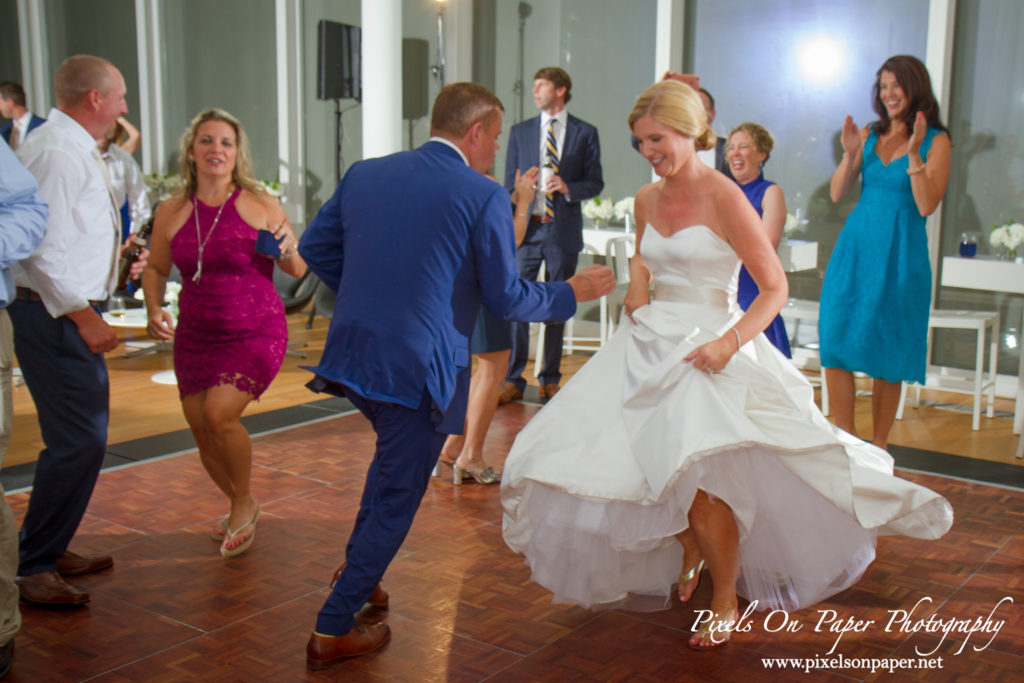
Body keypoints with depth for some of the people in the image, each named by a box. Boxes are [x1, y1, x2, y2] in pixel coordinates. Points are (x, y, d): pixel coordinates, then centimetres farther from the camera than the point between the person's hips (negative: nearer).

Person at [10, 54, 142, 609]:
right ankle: (31, 568, 0)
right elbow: (42, 247, -22)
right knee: (78, 440, -11)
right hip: (54, 314, -11)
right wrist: (82, 314, -24)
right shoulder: (58, 152, -16)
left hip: (67, 312, 11)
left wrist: (119, 259, 30)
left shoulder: (72, 147, 17)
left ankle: (51, 549, 28)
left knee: (83, 435, 16)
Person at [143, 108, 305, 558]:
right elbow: (156, 269, 16)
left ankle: (243, 504, 9)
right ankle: (241, 506, 36)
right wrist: (154, 309, -1)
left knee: (219, 414, -19)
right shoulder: (171, 212, 2)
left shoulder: (260, 205, -7)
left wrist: (287, 248, -23)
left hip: (255, 334, -4)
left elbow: (298, 270, -1)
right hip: (195, 336, 5)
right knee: (200, 429, 8)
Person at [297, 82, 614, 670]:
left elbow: (315, 247, 12)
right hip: (419, 369, -6)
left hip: (352, 352, 7)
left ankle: (357, 569, 38)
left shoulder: (364, 174, 6)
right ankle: (332, 632, 16)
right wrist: (571, 292, 8)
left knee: (395, 451, 33)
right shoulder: (484, 196, -11)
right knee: (396, 498, 8)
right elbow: (505, 297, -8)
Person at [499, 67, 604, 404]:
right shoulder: (520, 131, 11)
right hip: (526, 228, 1)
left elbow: (595, 182, 5)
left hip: (564, 230, -1)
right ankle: (513, 380, 6)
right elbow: (509, 182, 11)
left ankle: (550, 379, 18)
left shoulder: (585, 133, 5)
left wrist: (568, 187, -15)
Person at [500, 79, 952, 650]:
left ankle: (726, 604, 12)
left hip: (706, 350, -7)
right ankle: (691, 553, 34)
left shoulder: (723, 197, -12)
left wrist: (729, 342, -23)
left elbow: (775, 287, -11)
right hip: (651, 344, 7)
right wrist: (638, 286, 8)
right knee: (629, 464, 4)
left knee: (699, 480, -15)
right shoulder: (647, 198, 8)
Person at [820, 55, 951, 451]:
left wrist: (914, 152, -18)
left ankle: (877, 448, 16)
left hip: (900, 253, -3)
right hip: (855, 248, 3)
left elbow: (926, 206, -12)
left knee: (887, 357, 4)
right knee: (836, 343, -3)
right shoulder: (869, 136, 9)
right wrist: (849, 154, -9)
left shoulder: (935, 141, -2)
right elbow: (836, 194, 5)